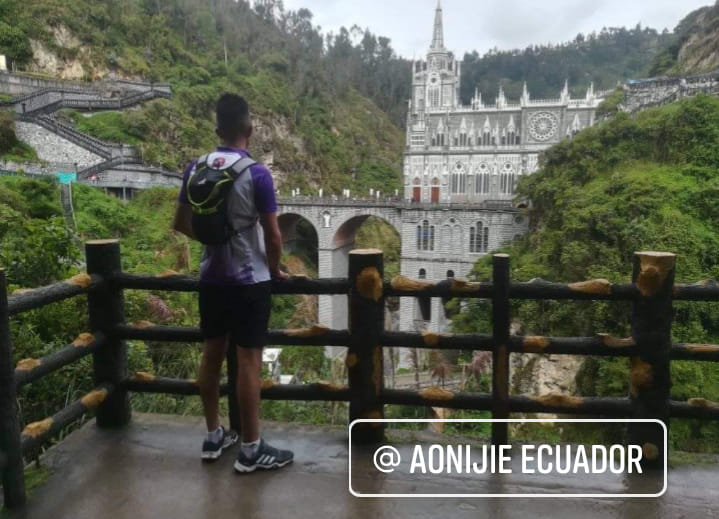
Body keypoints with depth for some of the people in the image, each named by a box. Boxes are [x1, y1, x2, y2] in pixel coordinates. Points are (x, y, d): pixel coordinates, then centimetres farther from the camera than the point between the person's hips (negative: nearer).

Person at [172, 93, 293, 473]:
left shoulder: (195, 169, 2)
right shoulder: (256, 174, -14)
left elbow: (181, 224, 10)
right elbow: (273, 235, -13)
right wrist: (274, 270, 4)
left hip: (211, 278, 6)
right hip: (249, 280, -6)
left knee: (212, 354, 15)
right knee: (248, 361, 1)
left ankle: (213, 437, 29)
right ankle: (251, 450, 12)